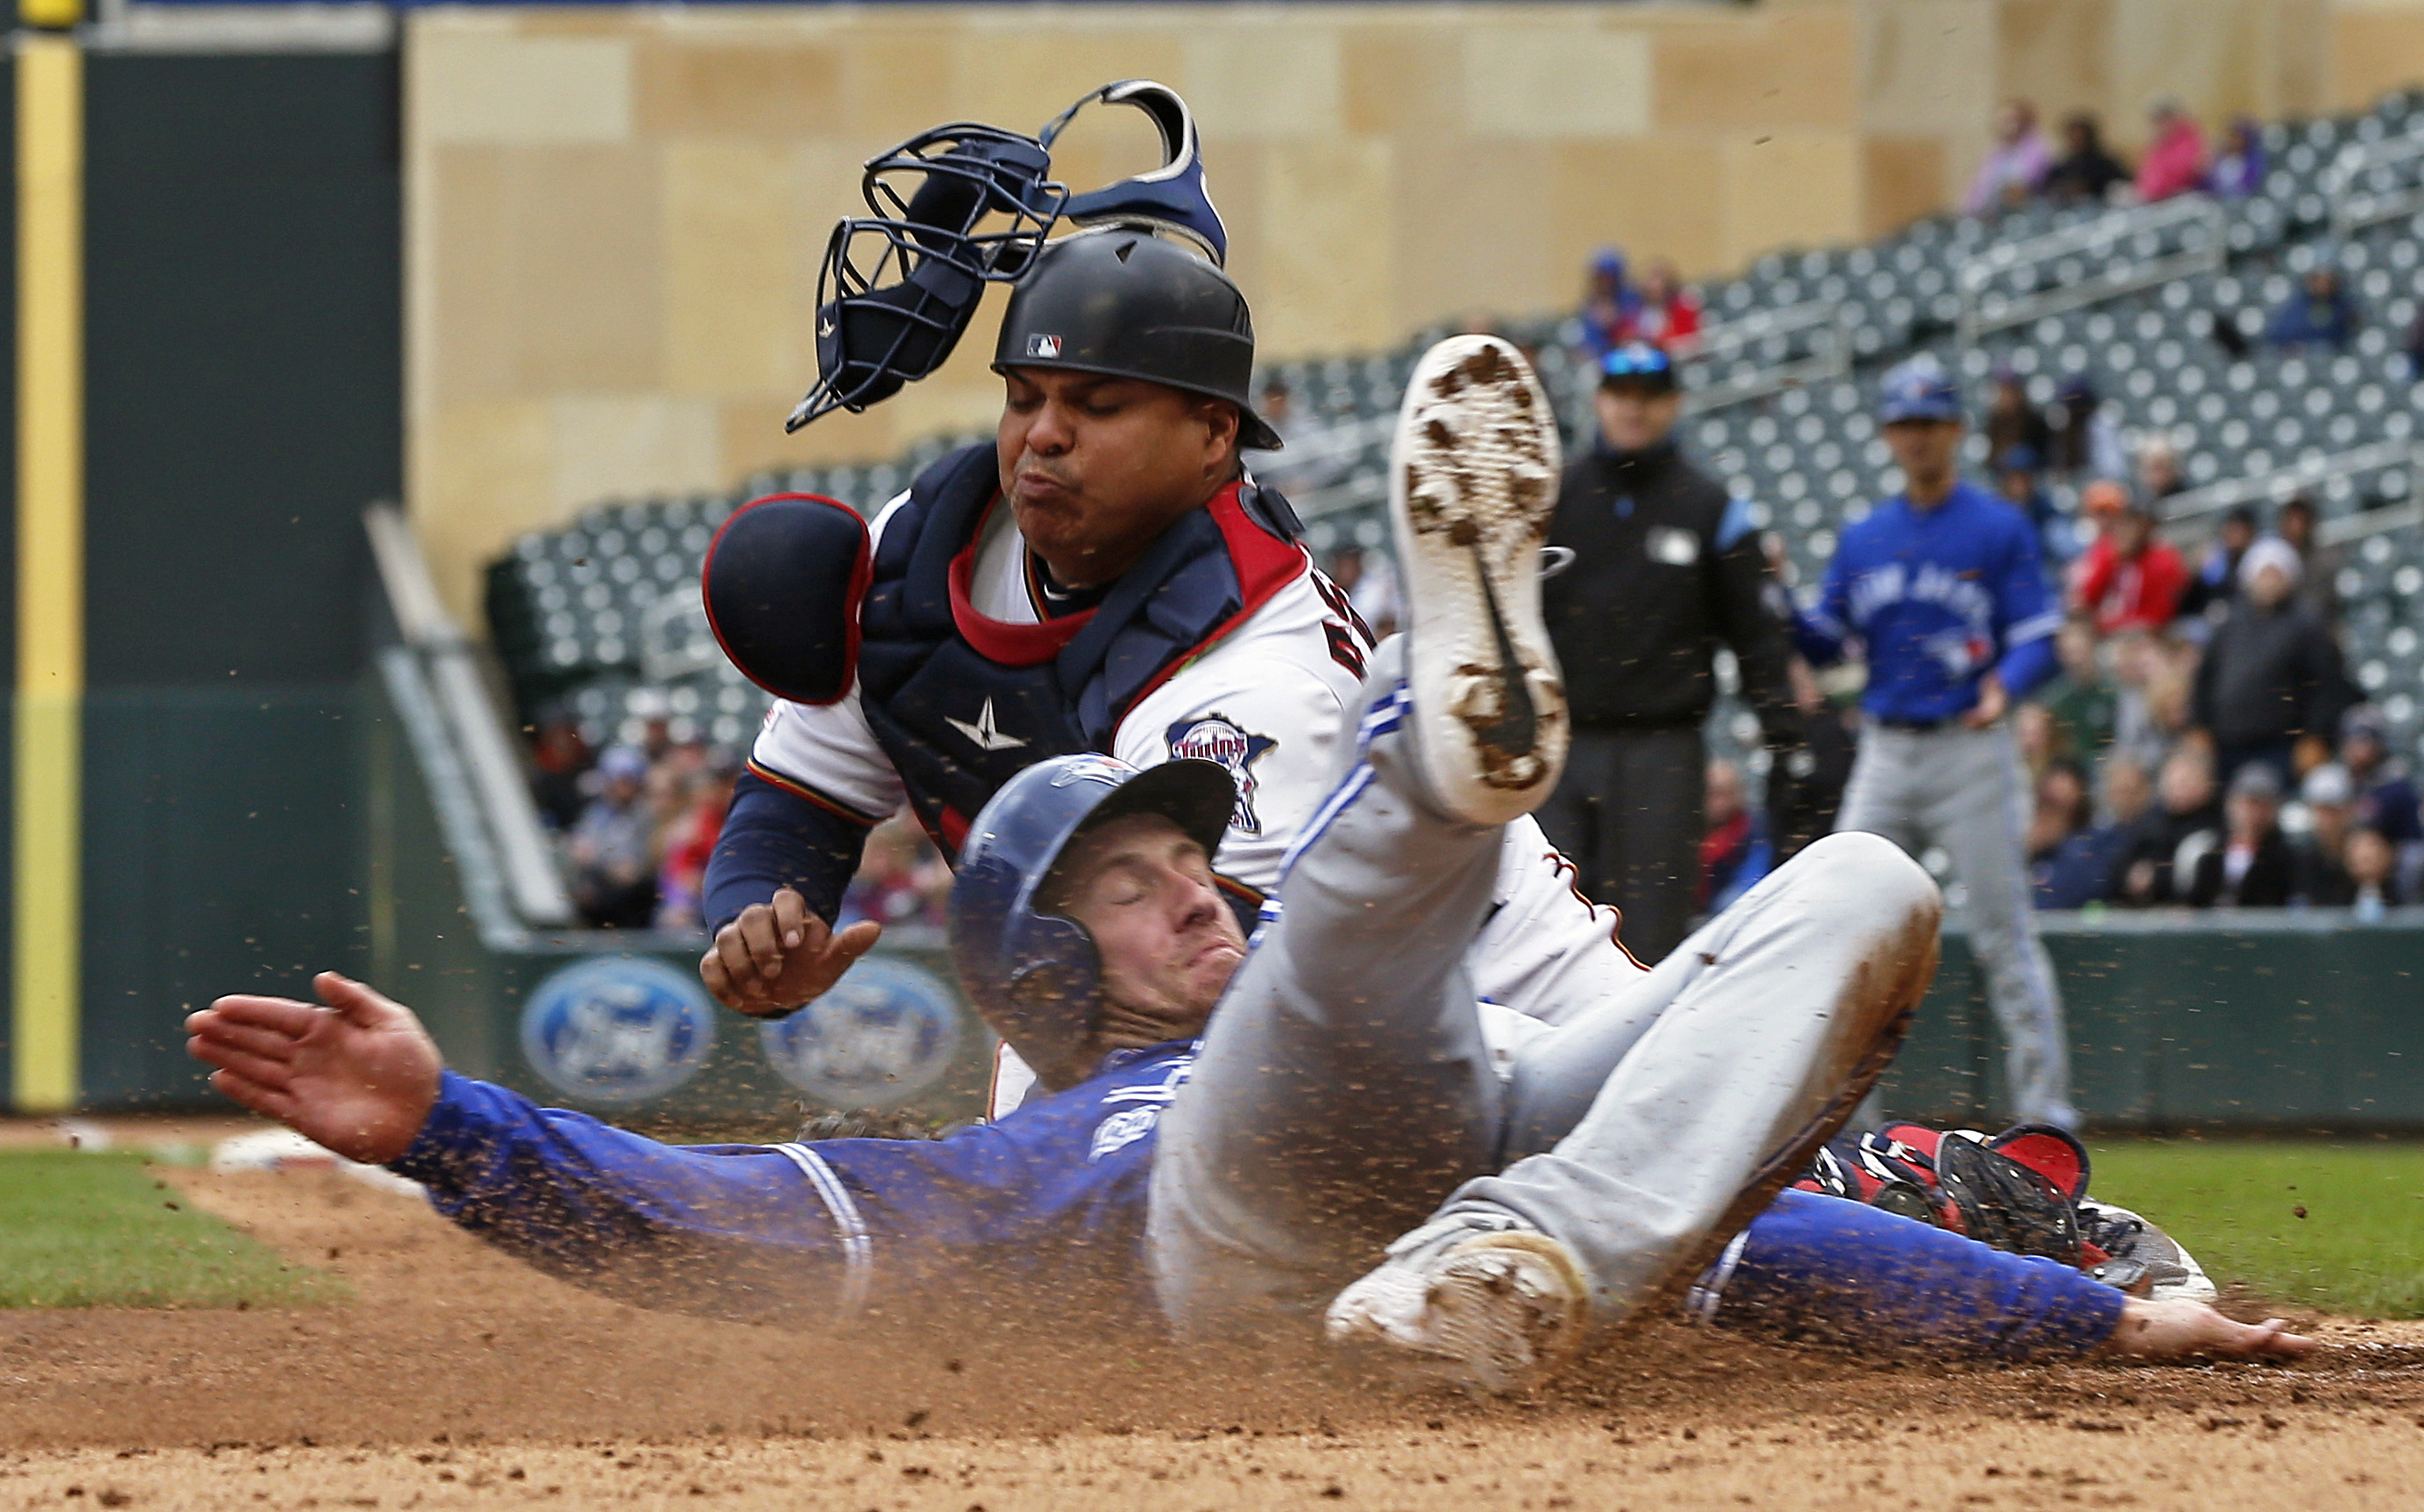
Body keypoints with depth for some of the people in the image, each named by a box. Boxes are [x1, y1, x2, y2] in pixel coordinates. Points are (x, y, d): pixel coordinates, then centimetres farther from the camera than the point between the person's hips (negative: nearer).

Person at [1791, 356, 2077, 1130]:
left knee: (2003, 931, -6)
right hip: (1886, 751, 5)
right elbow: (1824, 642, 14)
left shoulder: (1998, 529, -1)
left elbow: (2038, 638, -6)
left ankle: (2044, 1101, -3)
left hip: (1970, 748, -5)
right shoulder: (1864, 538, 13)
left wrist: (2005, 687, -26)